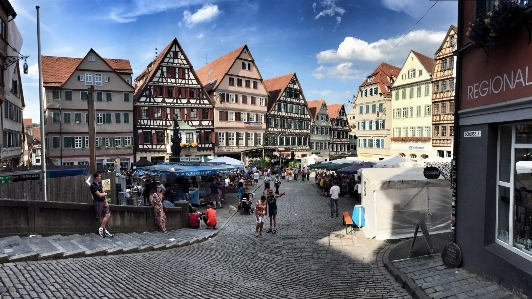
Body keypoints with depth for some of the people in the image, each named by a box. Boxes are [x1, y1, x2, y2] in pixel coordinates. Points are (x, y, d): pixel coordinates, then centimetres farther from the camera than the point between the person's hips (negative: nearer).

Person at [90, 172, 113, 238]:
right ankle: (105, 231, 9)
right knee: (101, 217, 2)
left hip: (103, 201, 7)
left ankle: (101, 228, 12)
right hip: (97, 202, -7)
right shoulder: (93, 186, -17)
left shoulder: (99, 183, 8)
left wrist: (106, 202, 3)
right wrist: (105, 194, 2)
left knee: (108, 215, 3)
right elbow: (99, 195, -19)